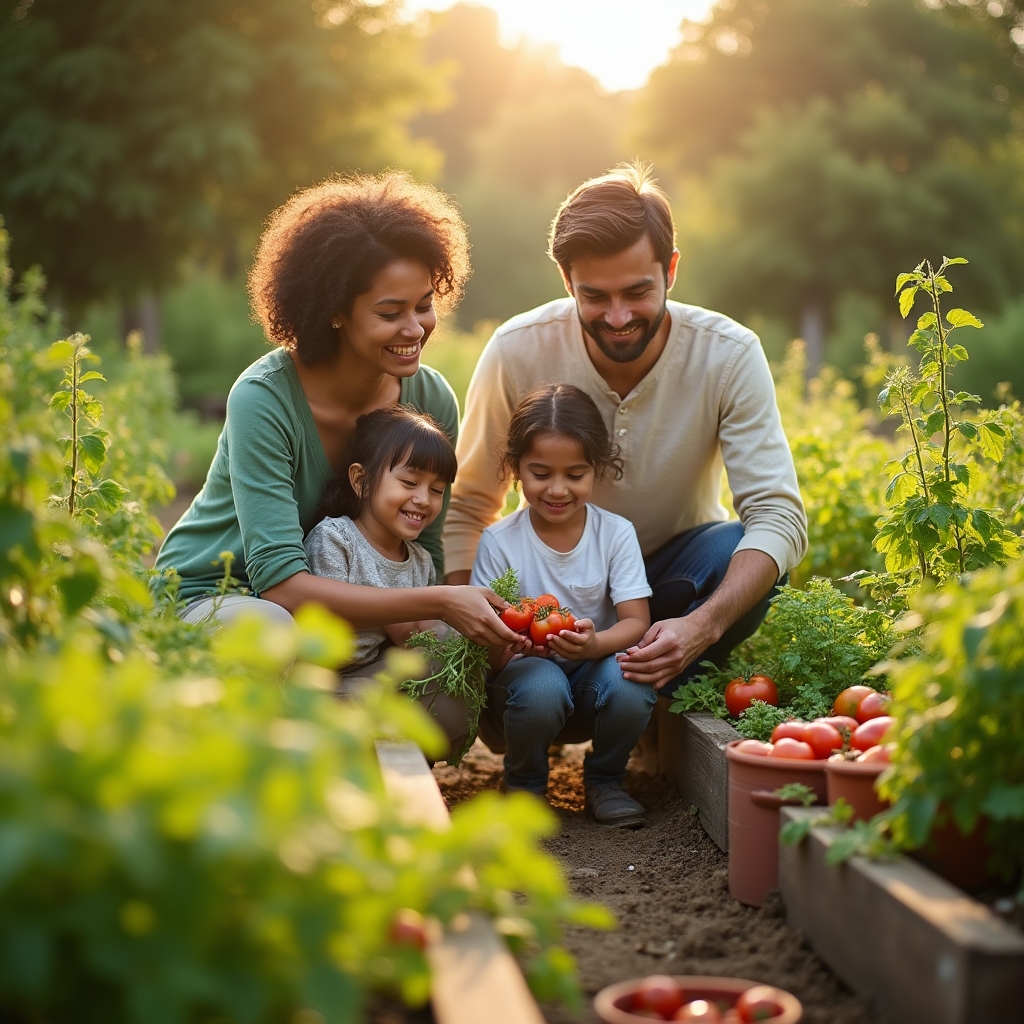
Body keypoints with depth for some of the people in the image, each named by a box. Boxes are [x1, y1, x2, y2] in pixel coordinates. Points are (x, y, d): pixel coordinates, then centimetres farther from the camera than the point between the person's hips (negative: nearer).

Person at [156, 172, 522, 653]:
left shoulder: (432, 399, -9)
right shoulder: (264, 399, -26)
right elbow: (280, 584, -32)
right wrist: (440, 602, -38)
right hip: (207, 596, -5)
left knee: (464, 644, -21)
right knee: (278, 627, -40)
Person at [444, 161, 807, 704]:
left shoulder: (729, 354, -21)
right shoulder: (517, 352, -19)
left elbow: (779, 516, -24)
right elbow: (467, 506, -8)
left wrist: (704, 625, -43)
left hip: (678, 567, 1)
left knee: (737, 554, -33)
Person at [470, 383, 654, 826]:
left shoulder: (616, 533, -4)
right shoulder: (498, 541, -7)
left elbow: (636, 621, -10)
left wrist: (595, 643, -33)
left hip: (593, 672, 1)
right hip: (523, 671, -1)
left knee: (630, 681, -32)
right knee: (542, 686, -35)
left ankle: (604, 780, 1)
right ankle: (523, 785, -2)